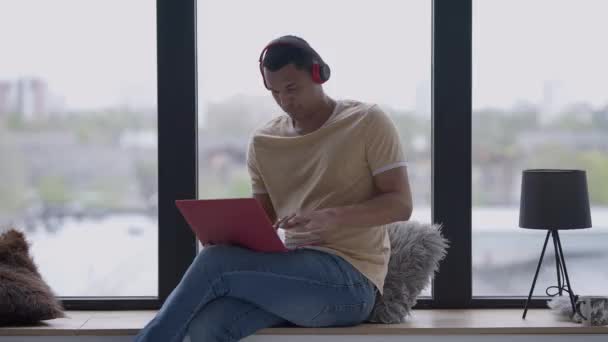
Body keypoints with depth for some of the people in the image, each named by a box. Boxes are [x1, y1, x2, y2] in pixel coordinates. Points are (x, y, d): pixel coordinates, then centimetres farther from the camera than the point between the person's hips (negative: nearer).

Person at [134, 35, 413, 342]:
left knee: (214, 262, -23)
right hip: (293, 271, 5)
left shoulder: (368, 122, 0)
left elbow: (400, 204, -6)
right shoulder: (263, 142, 13)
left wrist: (332, 218, -23)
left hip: (350, 279, -5)